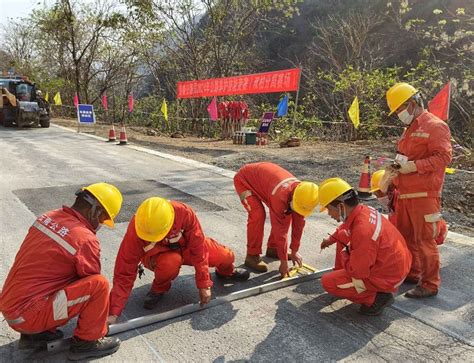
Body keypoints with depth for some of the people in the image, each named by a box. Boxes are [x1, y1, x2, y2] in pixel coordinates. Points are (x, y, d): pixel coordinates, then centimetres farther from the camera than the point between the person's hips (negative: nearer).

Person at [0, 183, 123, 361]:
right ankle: (86, 342, 4)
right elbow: (94, 282, -5)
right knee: (99, 284, -13)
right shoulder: (85, 240, -21)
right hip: (27, 315, -8)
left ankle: (34, 334, 18)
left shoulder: (47, 217, 2)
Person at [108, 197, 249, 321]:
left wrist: (204, 284, -23)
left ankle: (225, 272, 24)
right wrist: (114, 313, -34)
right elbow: (124, 273, -30)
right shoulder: (135, 231, -35)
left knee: (226, 256, -16)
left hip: (186, 246, 2)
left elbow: (198, 249, -26)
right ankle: (159, 289, -4)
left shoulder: (184, 212, -36)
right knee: (170, 262, -39)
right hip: (156, 254, -1)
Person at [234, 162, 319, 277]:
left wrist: (294, 251, -2)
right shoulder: (280, 196, -41)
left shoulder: (301, 194, -19)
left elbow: (298, 223, -8)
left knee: (286, 215, 0)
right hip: (244, 179, -7)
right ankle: (252, 256, -9)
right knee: (258, 215, -25)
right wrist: (283, 262, -26)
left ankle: (272, 249, 15)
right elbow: (279, 229, -34)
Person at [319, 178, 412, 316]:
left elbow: (357, 272, -24)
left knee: (328, 282, -8)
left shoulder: (362, 230, -34)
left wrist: (343, 255, -7)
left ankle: (377, 298, -2)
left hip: (386, 277, -9)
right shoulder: (365, 210, -7)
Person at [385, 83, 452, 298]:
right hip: (404, 194, 9)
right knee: (404, 236, 16)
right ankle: (411, 273, 32)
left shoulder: (435, 126, -8)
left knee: (424, 240, -2)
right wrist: (398, 167, 9)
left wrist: (413, 166, -22)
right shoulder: (409, 130, 19)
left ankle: (430, 284, 11)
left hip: (424, 195, -9)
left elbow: (443, 157, -17)